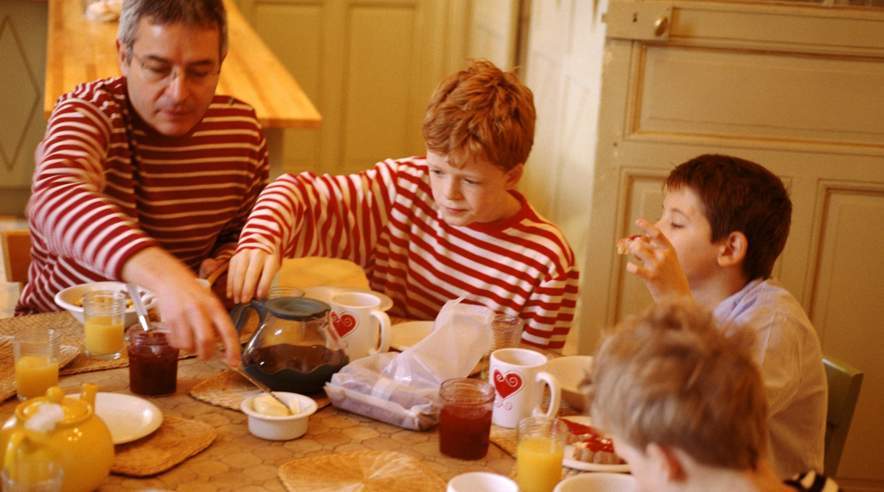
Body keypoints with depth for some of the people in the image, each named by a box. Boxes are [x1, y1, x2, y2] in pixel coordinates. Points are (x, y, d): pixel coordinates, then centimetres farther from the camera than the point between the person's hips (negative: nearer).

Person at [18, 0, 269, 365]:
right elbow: (57, 199, -41)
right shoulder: (87, 112, -18)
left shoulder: (241, 126, -3)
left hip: (172, 334, 5)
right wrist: (164, 276, -58)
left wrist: (223, 266, -11)